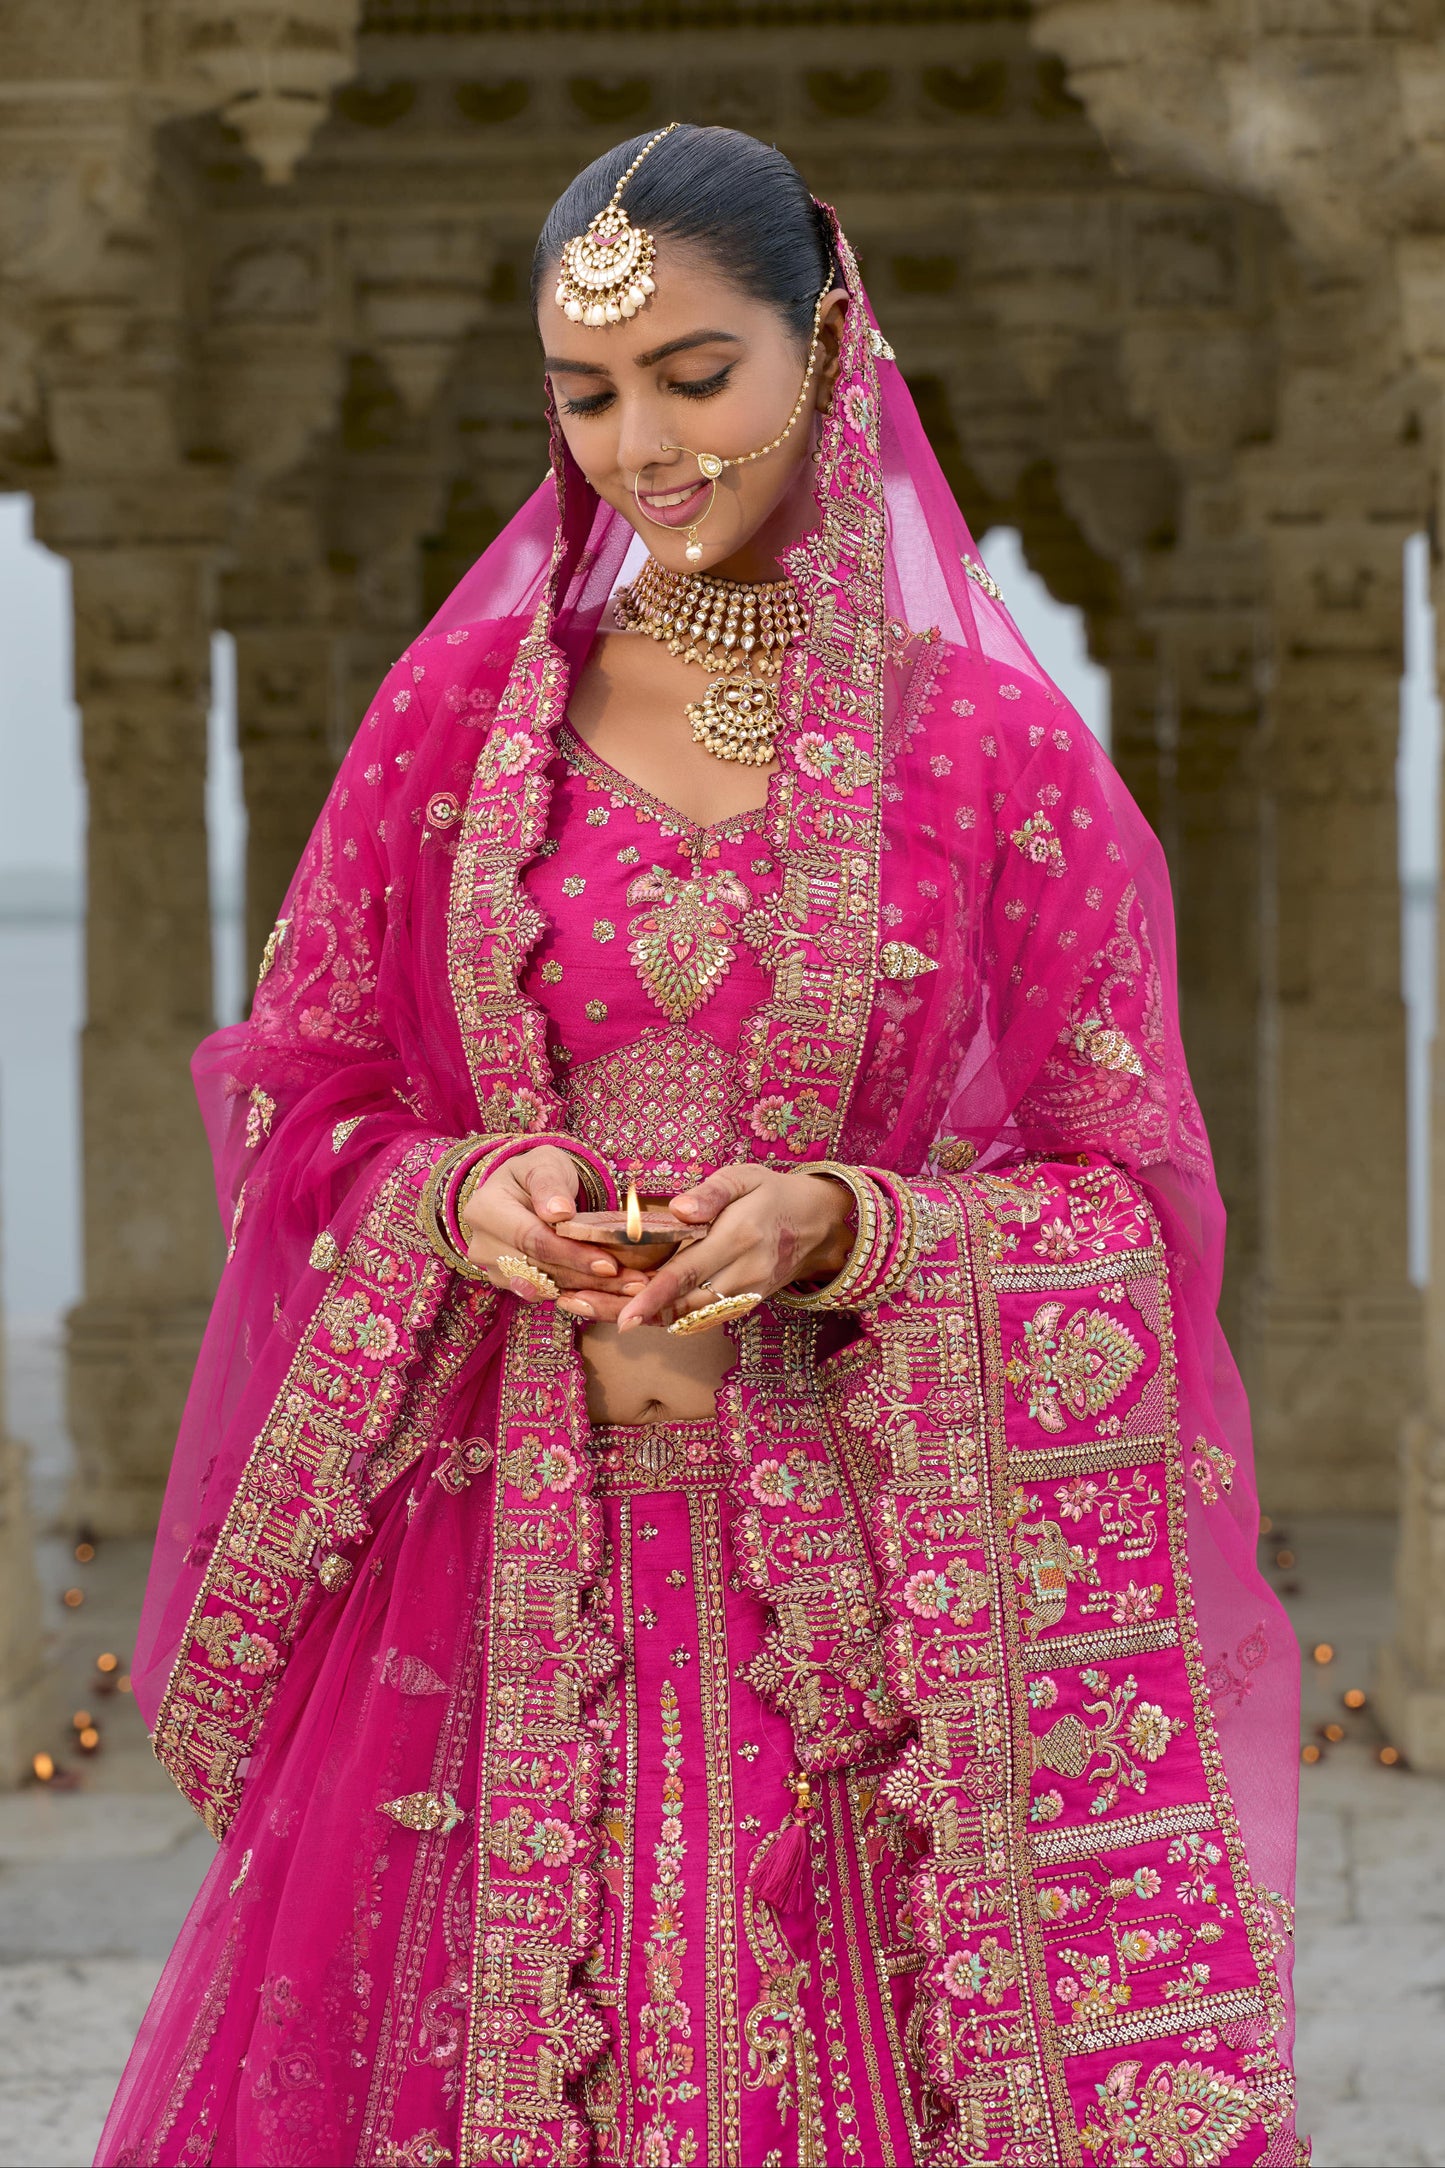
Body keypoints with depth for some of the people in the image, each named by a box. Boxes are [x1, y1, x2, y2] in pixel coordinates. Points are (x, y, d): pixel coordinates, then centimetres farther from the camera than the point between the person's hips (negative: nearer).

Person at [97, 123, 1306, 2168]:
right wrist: (466, 1197, -11)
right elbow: (298, 1099, 10)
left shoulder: (998, 749, -1)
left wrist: (844, 1228, -16)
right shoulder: (462, 705, 5)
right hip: (504, 1561, 2)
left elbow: (1130, 1200, 1)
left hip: (875, 1591, -1)